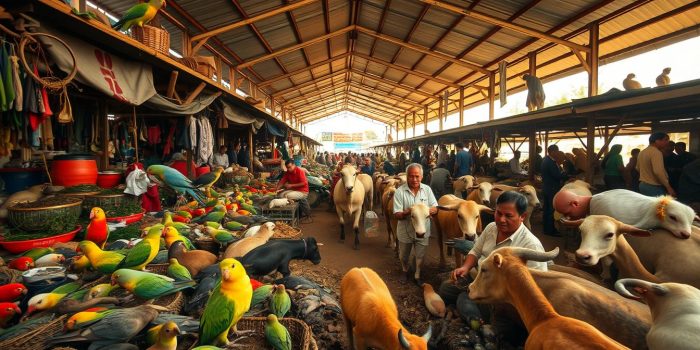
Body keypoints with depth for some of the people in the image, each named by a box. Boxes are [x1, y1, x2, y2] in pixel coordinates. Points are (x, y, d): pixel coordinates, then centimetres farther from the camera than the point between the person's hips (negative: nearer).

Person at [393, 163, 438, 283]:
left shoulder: (427, 189, -6)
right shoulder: (400, 191, -16)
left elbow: (435, 209, -4)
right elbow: (397, 215, -17)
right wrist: (407, 212, -37)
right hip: (405, 231, -1)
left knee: (420, 256, 17)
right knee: (403, 256, 21)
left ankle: (417, 276, 42)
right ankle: (405, 272, 51)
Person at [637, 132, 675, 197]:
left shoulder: (642, 152, 11)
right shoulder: (656, 152, -16)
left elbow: (638, 168, 23)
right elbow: (658, 171, -26)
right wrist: (669, 187, -20)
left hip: (642, 185, 9)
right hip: (655, 187, -9)